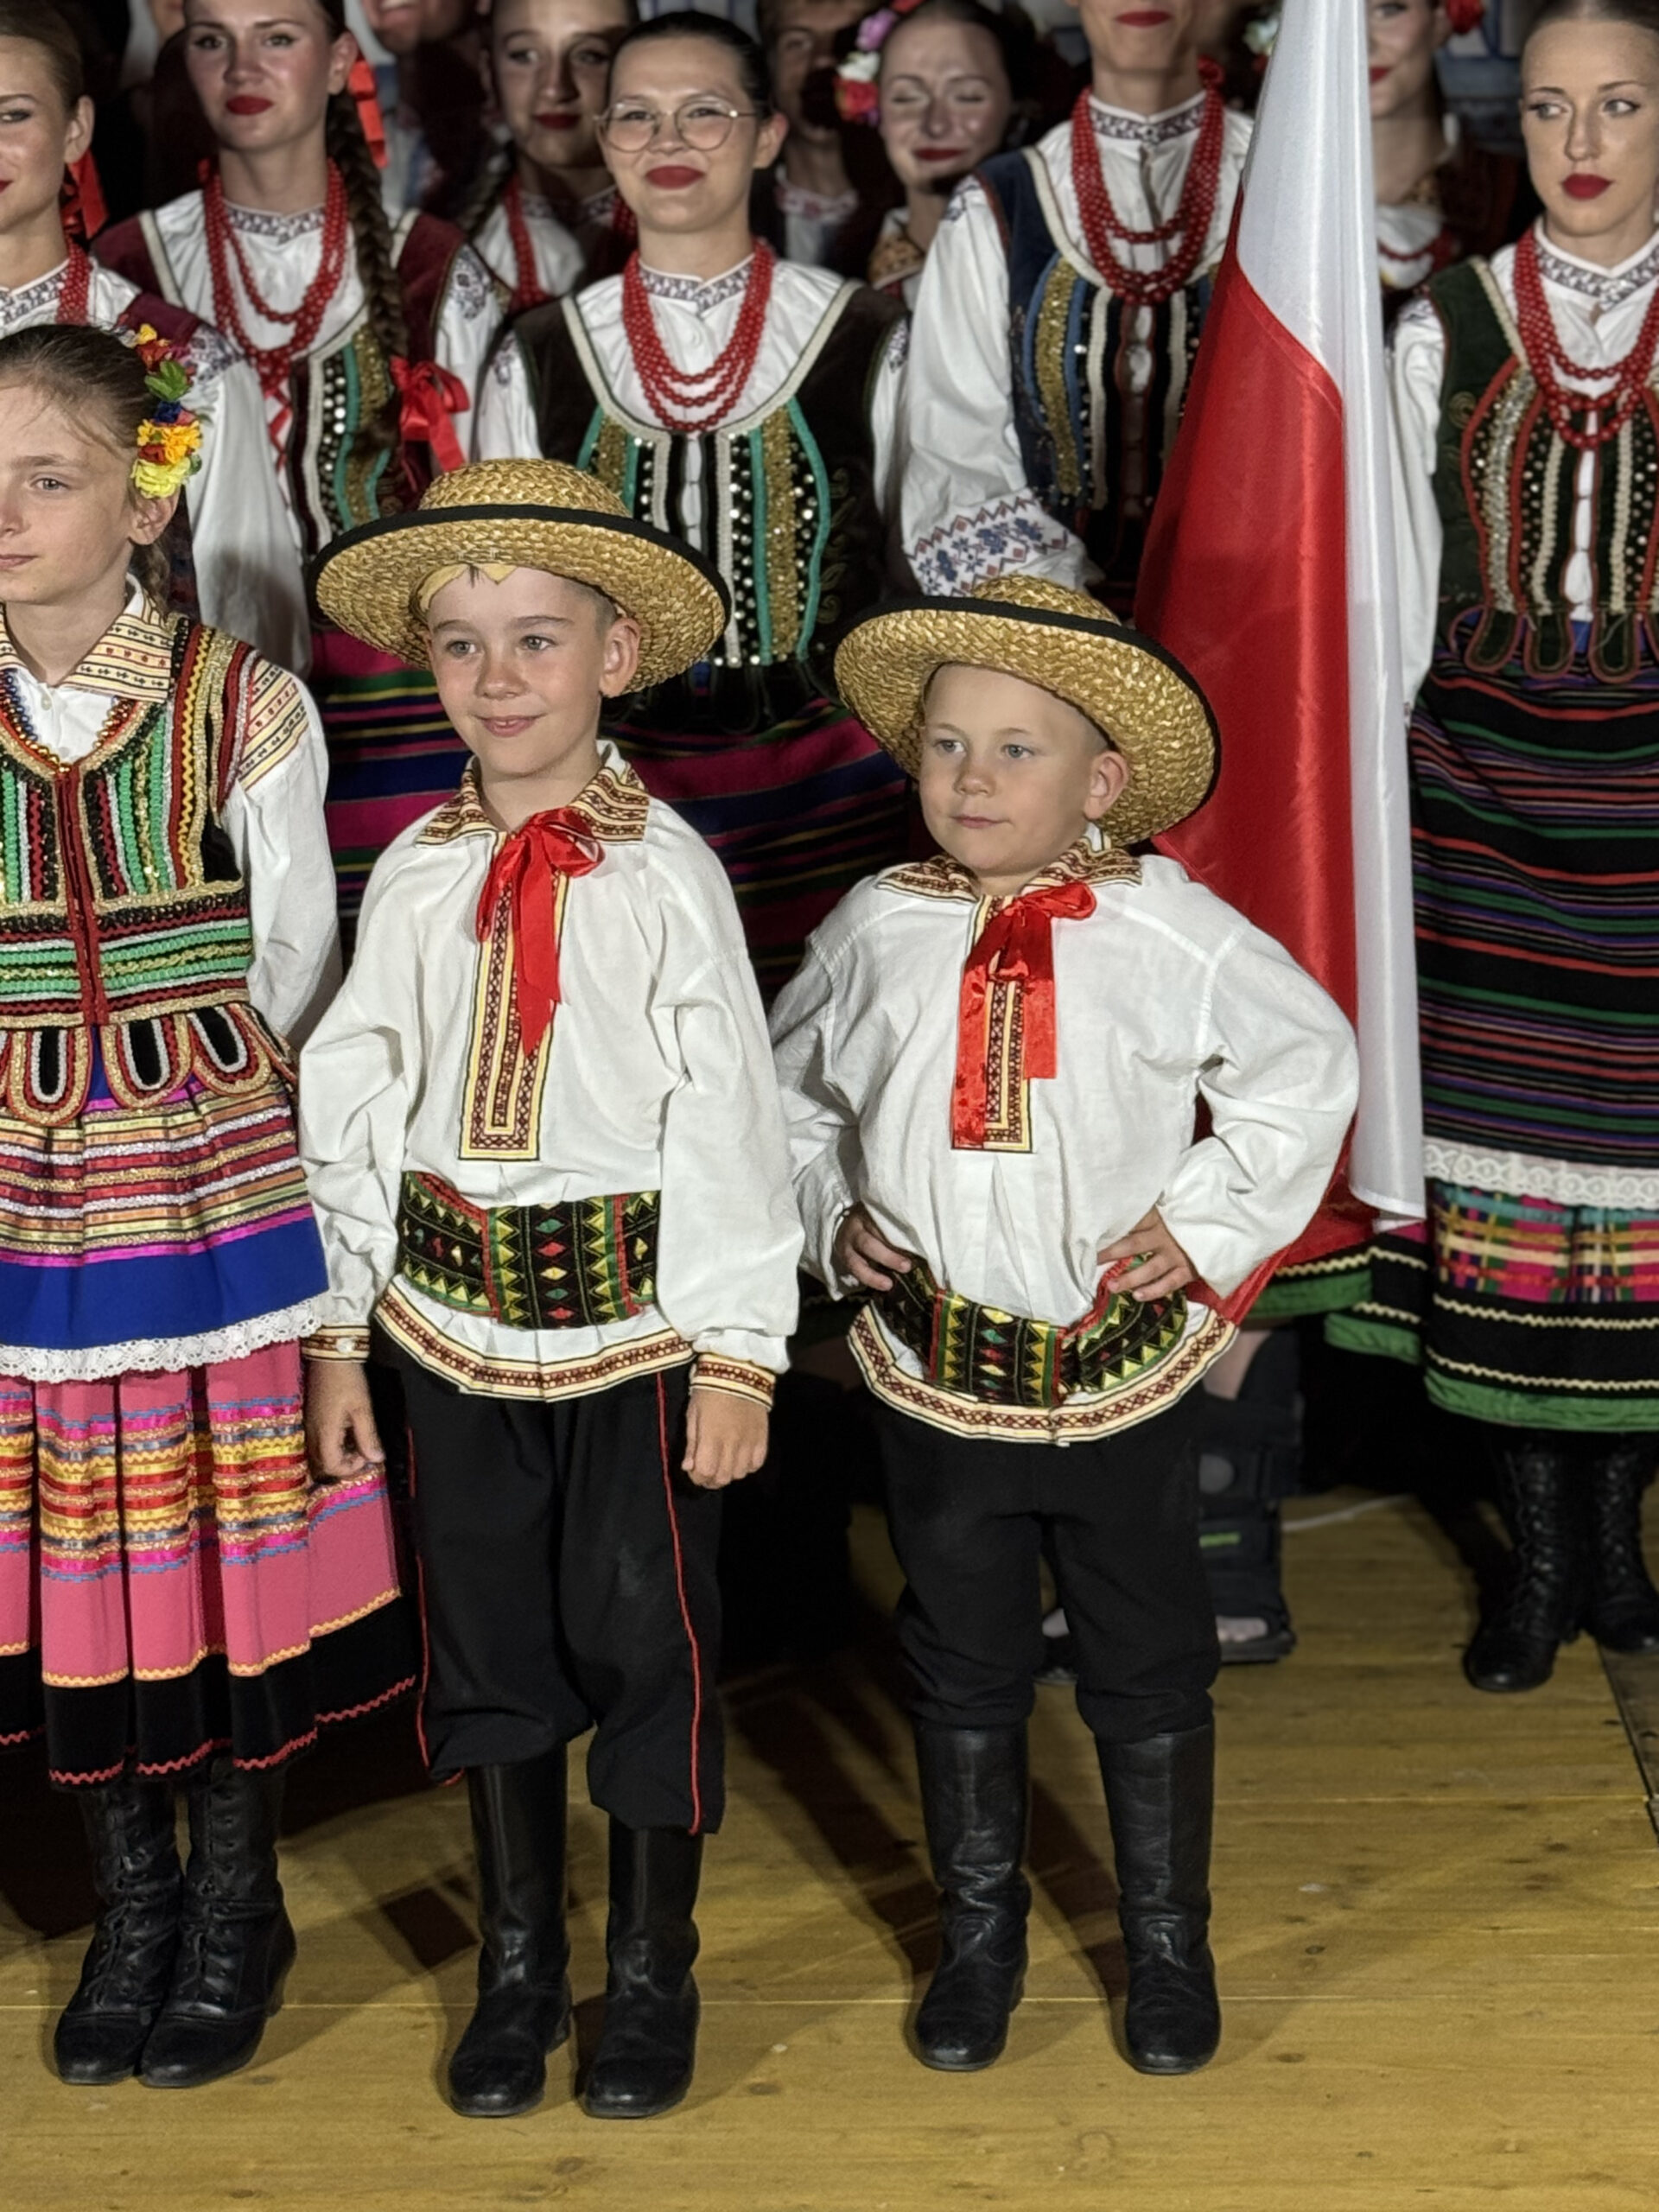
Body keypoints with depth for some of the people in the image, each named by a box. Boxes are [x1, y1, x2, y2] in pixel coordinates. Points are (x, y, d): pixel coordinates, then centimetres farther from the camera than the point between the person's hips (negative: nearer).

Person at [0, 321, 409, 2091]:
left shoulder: (241, 707, -7)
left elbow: (295, 967, 1)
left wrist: (187, 1090, 3)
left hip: (221, 1190, -2)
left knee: (234, 1544, 6)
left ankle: (239, 1910, 25)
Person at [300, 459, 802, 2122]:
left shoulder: (662, 872, -9)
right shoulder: (416, 875, 1)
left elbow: (729, 1117, -9)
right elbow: (352, 1097, 6)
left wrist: (737, 1352, -10)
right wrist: (335, 1329, 5)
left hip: (632, 1312, -3)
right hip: (455, 1310, 4)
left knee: (645, 1634, 5)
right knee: (485, 1638, 13)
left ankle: (652, 1968, 24)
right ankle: (517, 1963, 30)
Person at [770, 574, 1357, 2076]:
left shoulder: (1170, 934, -11)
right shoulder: (880, 929, -5)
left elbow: (1309, 1064, 2)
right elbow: (790, 1091, 12)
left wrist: (1209, 1219, -4)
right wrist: (833, 1215, -1)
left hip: (1121, 1371, -1)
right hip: (935, 1373, 2)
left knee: (1148, 1669, 13)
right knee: (962, 1668, 16)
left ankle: (1168, 1944, 31)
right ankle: (980, 1934, 34)